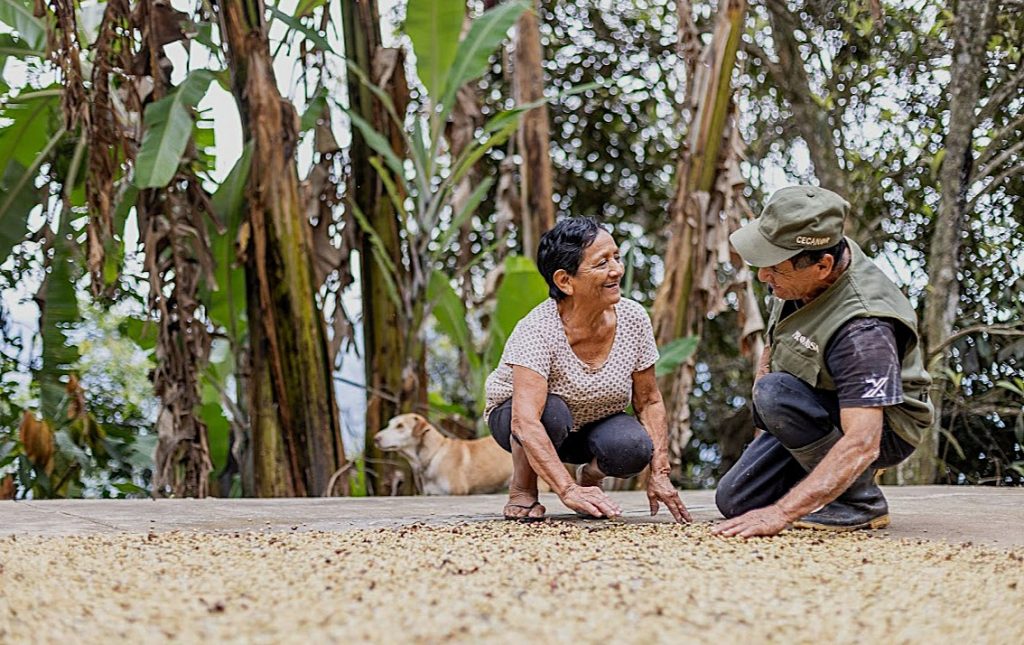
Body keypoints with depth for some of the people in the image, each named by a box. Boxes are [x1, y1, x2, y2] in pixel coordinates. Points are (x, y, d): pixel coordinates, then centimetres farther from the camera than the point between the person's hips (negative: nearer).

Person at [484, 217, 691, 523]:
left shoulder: (632, 319, -18)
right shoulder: (537, 331, -32)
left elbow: (649, 401, -7)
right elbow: (525, 422, -43)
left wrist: (659, 474, -18)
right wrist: (567, 491, -53)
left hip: (594, 425, 3)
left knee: (634, 448, -29)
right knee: (551, 412, -37)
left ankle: (590, 476, 6)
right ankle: (522, 488, -7)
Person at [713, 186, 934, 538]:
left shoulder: (863, 330, -38)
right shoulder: (796, 269, -13)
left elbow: (861, 445, -44)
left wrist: (781, 513, -49)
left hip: (881, 428, -8)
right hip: (815, 413, 8)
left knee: (777, 393, -34)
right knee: (735, 501, -2)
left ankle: (861, 500, -16)